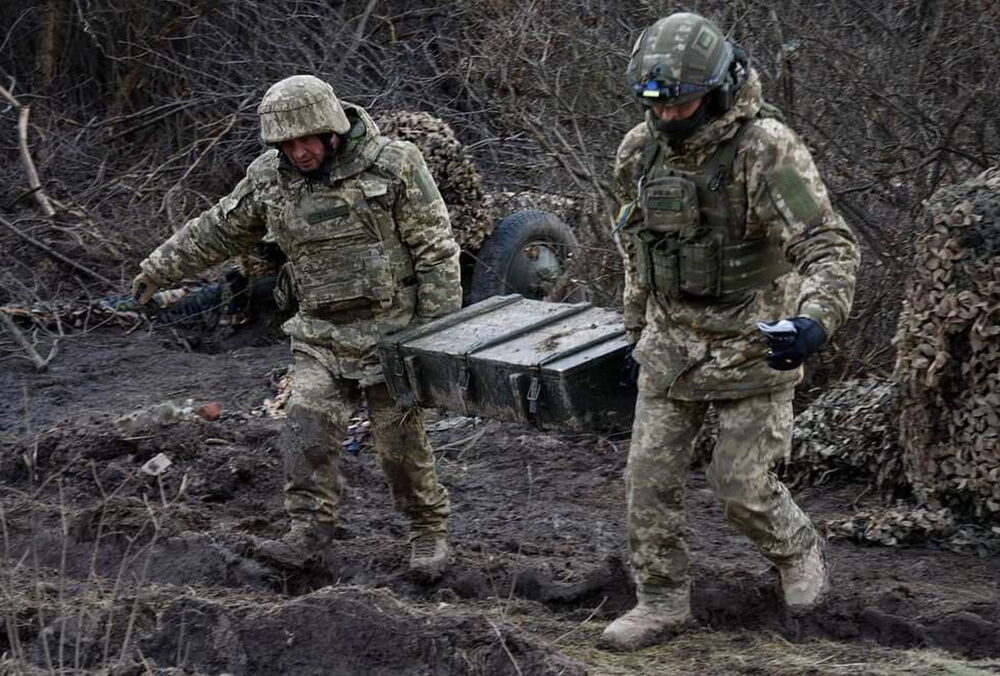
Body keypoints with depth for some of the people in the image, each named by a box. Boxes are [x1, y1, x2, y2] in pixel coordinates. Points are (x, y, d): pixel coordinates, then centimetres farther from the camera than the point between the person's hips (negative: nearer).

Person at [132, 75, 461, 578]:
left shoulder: (393, 165, -13)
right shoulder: (270, 177, 0)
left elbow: (435, 249, -9)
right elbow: (218, 230, 16)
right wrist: (159, 269, 21)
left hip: (389, 330, -4)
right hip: (320, 335, 4)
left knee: (400, 439, 0)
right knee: (307, 429, -10)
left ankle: (429, 530, 18)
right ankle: (309, 531, -3)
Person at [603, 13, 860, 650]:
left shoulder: (767, 149, -23)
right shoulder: (641, 149, -4)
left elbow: (830, 246, -30)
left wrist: (816, 318, -48)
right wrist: (637, 318, 21)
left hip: (753, 346, -5)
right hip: (672, 345, 5)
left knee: (743, 484, 1)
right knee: (651, 477, 3)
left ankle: (799, 551, 31)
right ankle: (662, 603, 17)